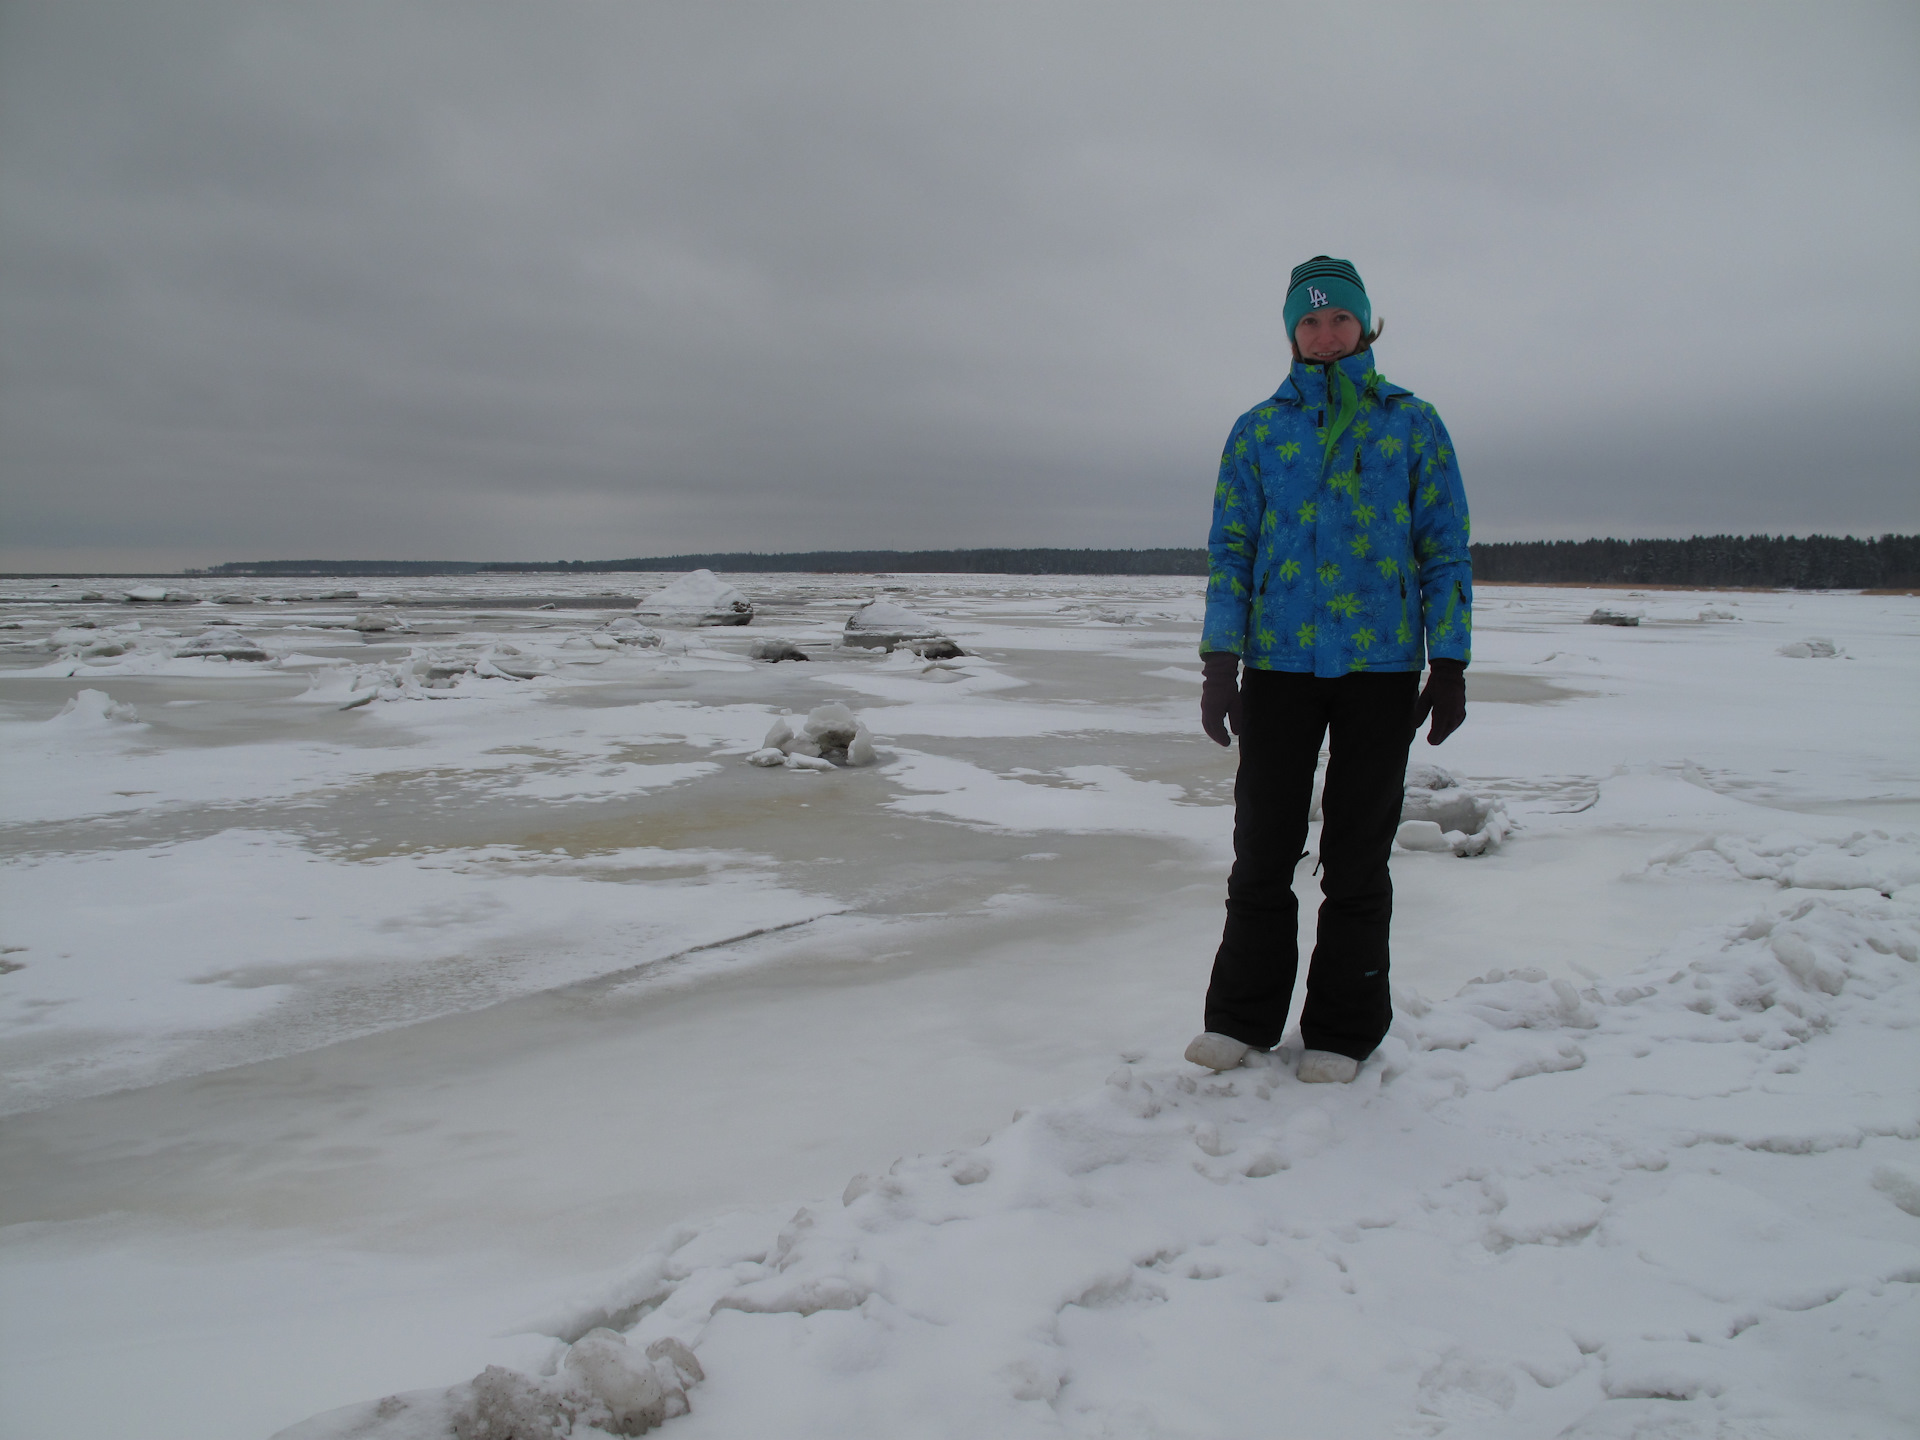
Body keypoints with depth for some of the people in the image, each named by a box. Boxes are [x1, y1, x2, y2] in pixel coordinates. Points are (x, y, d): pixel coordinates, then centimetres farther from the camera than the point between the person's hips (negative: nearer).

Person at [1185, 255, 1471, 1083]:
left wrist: (1450, 667, -1)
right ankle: (1242, 1016, 21)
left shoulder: (1412, 424, 6)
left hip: (1380, 666, -1)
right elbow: (1230, 547, 5)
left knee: (1356, 855, 6)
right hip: (1278, 665, 1)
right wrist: (1219, 664, -4)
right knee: (1263, 844, 6)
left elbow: (1445, 548, 5)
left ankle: (1343, 1031, 18)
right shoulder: (1258, 430, 8)